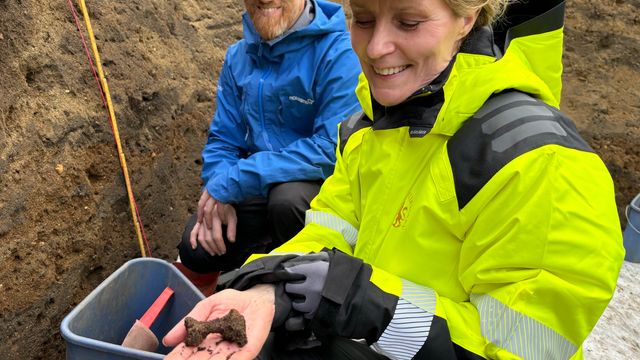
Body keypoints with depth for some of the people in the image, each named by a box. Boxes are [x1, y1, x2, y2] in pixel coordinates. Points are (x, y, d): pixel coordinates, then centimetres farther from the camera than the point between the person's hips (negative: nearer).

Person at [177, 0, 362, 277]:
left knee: (287, 198, -36)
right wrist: (219, 199, -14)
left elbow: (332, 149, -28)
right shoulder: (238, 56, 2)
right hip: (259, 189, 5)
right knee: (195, 250, -13)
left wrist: (232, 182, -26)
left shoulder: (339, 51, -20)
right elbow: (223, 139, 6)